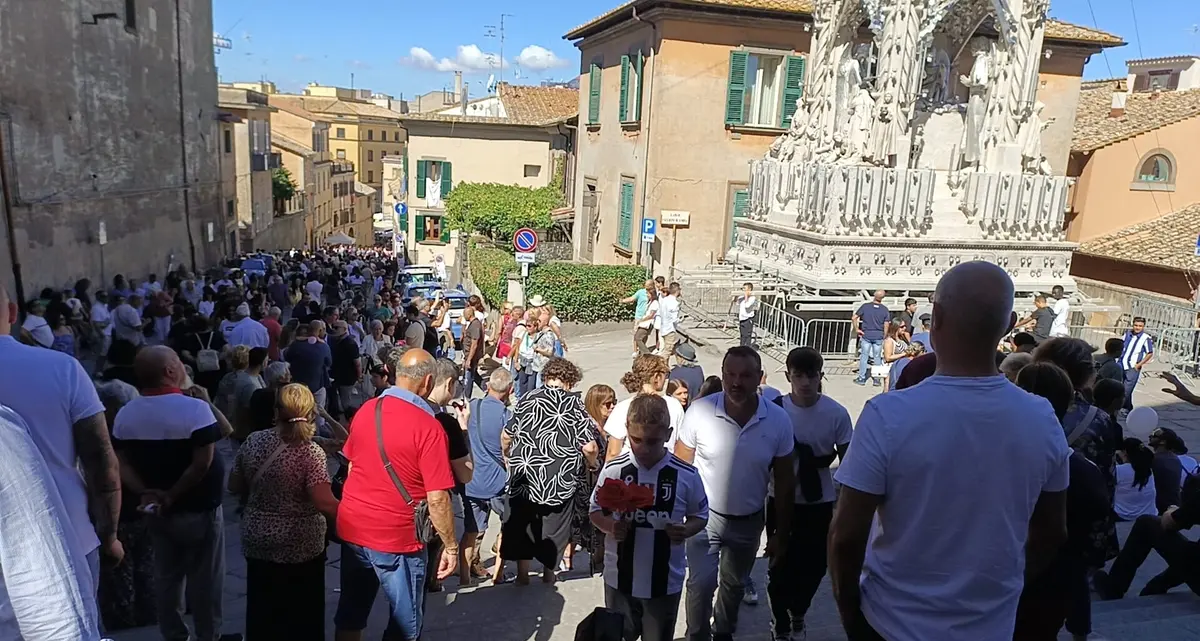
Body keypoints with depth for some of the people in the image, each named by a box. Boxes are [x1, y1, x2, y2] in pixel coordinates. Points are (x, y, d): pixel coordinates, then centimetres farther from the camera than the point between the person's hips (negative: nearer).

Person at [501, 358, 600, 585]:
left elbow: (506, 436, 7)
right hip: (560, 481, -2)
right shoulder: (575, 405, -6)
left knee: (521, 523, 19)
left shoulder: (527, 399, 2)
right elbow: (590, 447, -11)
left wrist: (509, 457, 26)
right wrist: (592, 464, 10)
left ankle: (522, 573, 28)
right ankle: (548, 573, 30)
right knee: (553, 526, 17)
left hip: (524, 477, 2)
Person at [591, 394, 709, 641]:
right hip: (620, 578, 1)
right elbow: (596, 511, 1)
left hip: (666, 582, 0)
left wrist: (686, 531, -20)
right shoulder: (613, 470, -11)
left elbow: (700, 516, 1)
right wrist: (611, 526, -19)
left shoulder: (686, 475, -13)